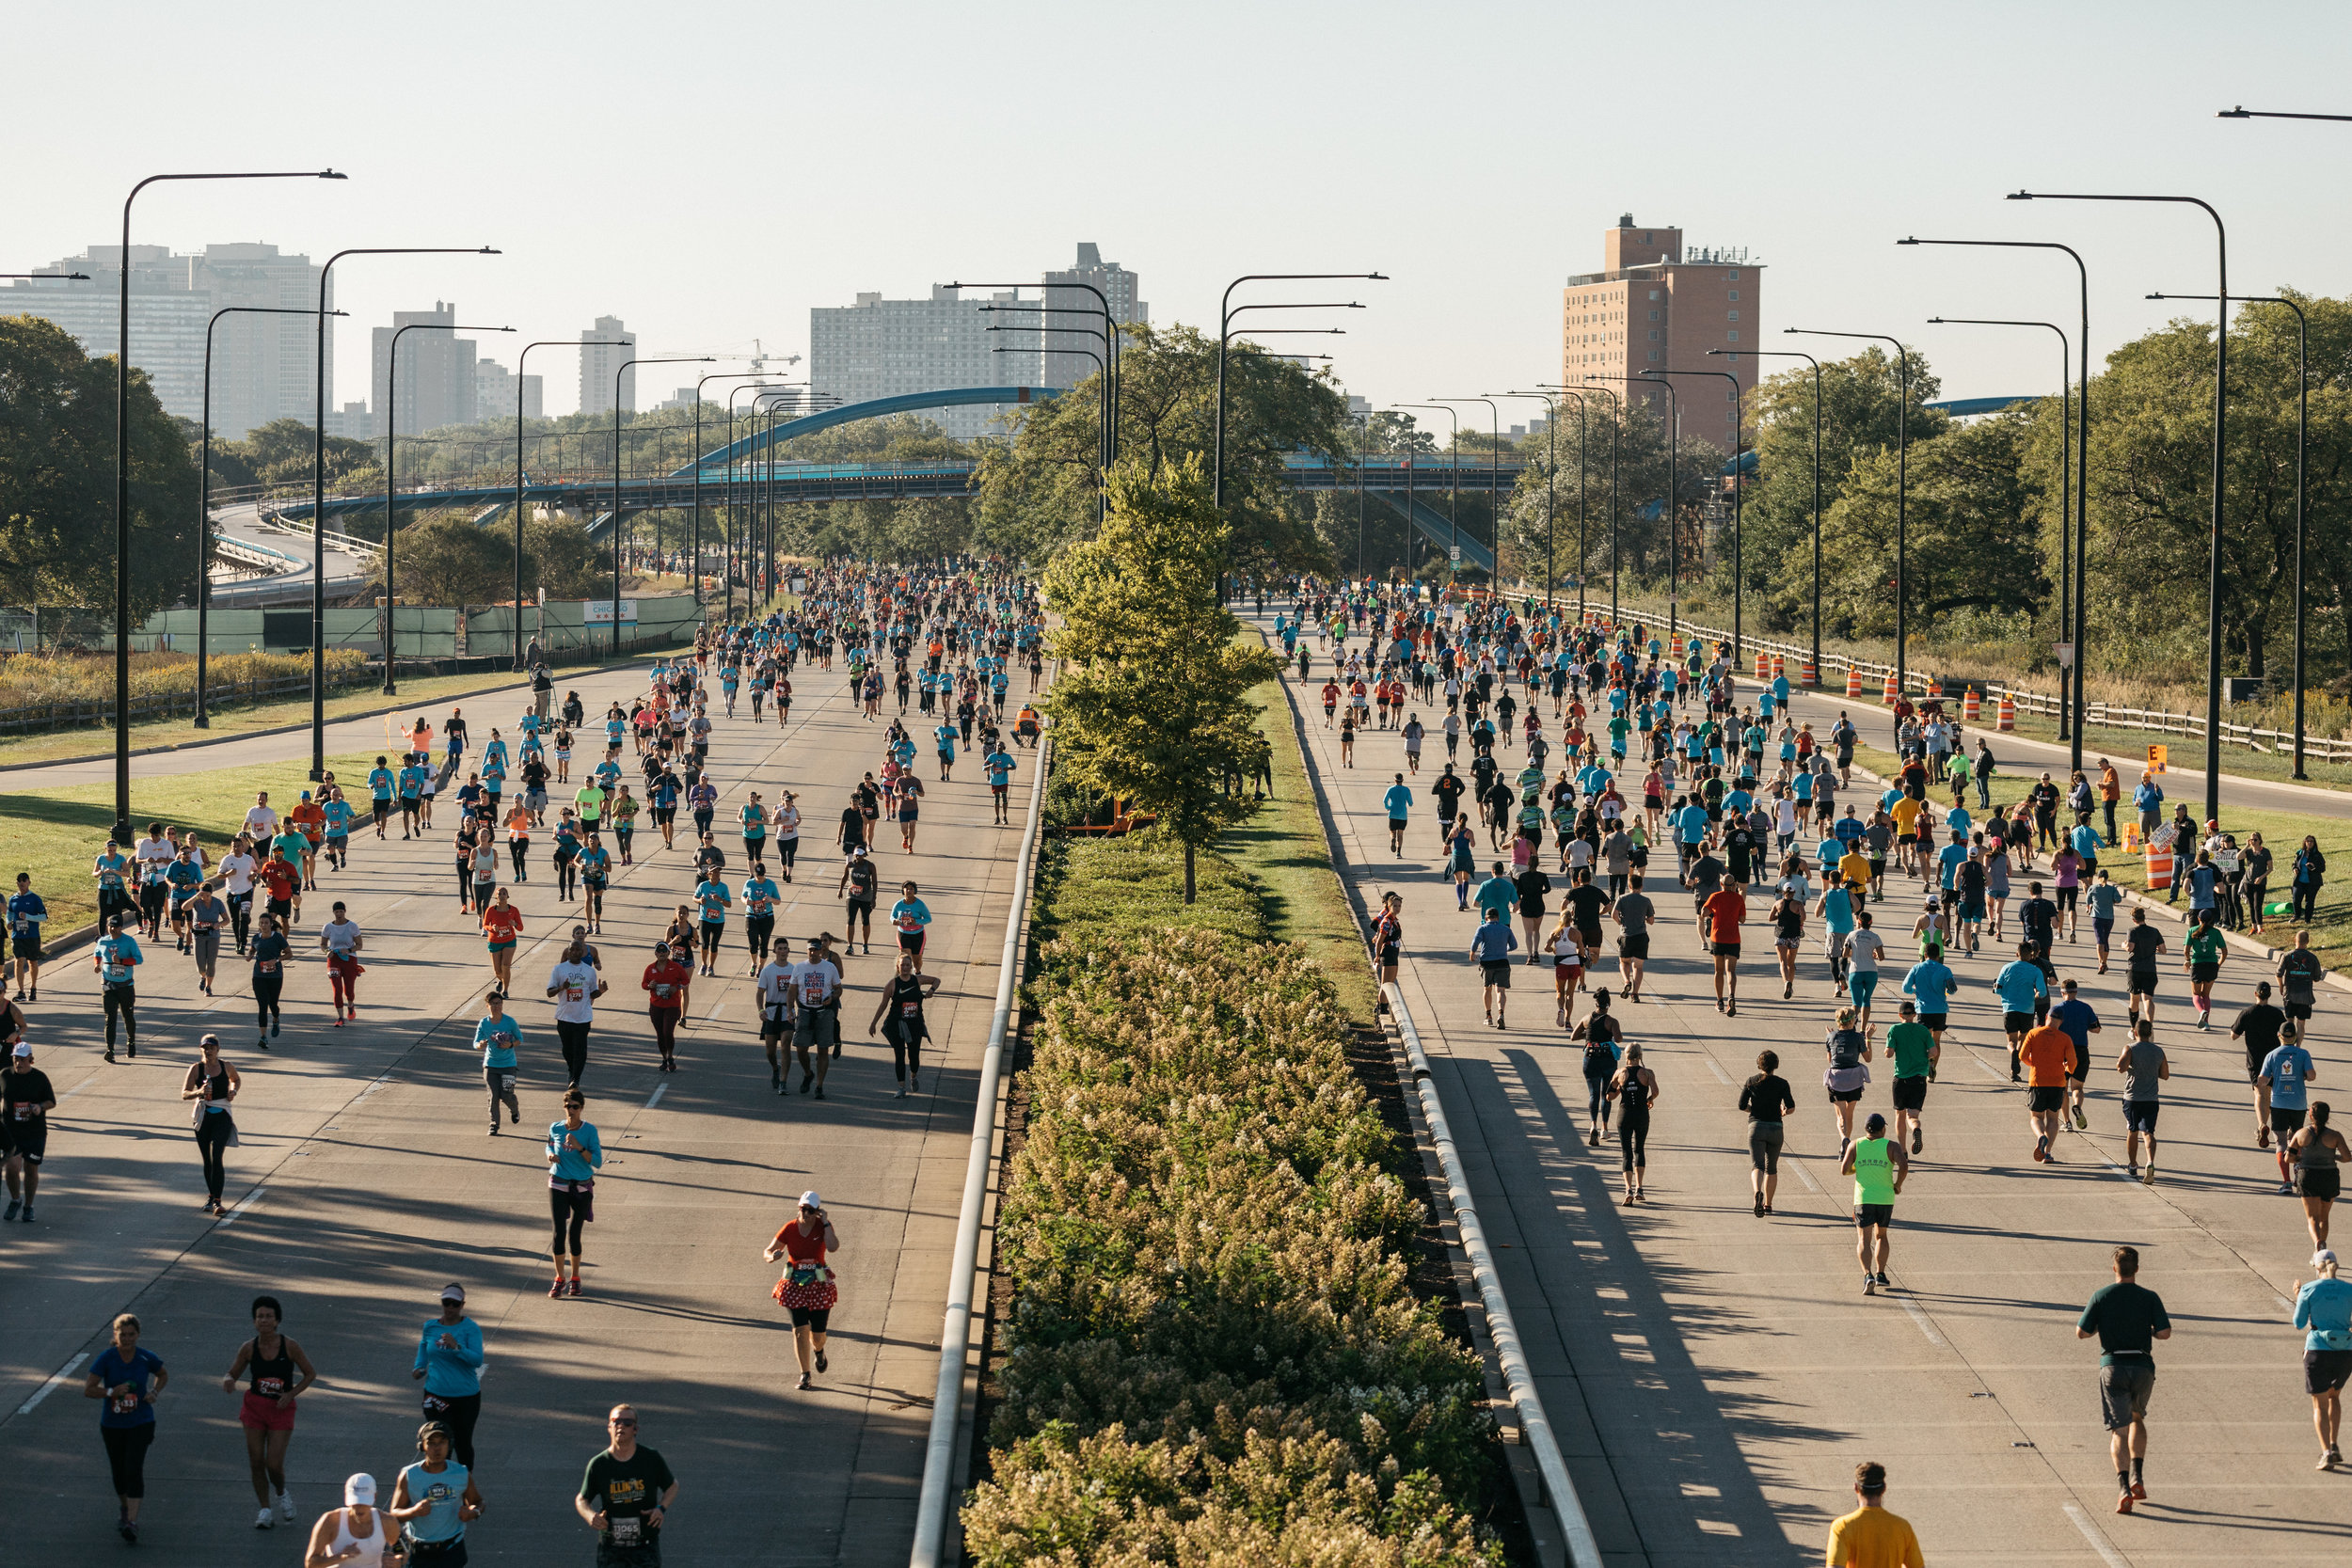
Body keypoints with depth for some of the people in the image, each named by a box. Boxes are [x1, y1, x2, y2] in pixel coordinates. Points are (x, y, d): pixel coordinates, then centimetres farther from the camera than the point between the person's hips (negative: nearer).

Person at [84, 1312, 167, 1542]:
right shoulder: (106, 1358, -12)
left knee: (134, 1470, -15)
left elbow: (163, 1374, 15)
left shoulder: (147, 1358, -7)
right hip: (112, 1425, 1)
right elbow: (88, 1390, -12)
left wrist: (154, 1392, -4)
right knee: (118, 1471, 14)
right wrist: (112, 1392, -28)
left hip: (140, 1423, -1)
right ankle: (125, 1509, 41)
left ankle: (132, 1522, -21)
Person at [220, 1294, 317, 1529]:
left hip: (281, 1409, -2)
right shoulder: (249, 1348, -6)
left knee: (274, 1465, -7)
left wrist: (292, 1393, -14)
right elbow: (232, 1374, 5)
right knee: (256, 1463, 2)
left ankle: (282, 1494, 26)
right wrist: (228, 1382, -20)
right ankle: (265, 1510, 17)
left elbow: (310, 1374, 0)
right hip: (254, 1407, 2)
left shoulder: (289, 1347, -11)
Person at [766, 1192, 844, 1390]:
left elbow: (833, 1247, -26)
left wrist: (826, 1223, -20)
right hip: (795, 1285, 0)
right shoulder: (790, 1229, -5)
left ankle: (818, 1351, 43)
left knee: (818, 1333, 5)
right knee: (800, 1330, -9)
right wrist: (772, 1257, -24)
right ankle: (806, 1374, 0)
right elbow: (767, 1252, 0)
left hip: (819, 1285, 0)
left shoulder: (823, 1227, -7)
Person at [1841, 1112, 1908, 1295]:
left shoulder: (1855, 1145, 1)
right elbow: (1904, 1166, -16)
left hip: (1863, 1199, -1)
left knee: (1864, 1240, -3)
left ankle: (1868, 1275, -23)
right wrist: (1898, 1185, -1)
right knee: (1881, 1235, 22)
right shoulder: (1891, 1146, -2)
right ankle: (1880, 1274, 20)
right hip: (1885, 1198, 1)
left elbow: (1845, 1169, -4)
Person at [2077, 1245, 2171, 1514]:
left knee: (2119, 1431, -1)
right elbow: (2164, 1333, -6)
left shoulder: (2101, 1296, 0)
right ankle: (2137, 1478, 14)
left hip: (2112, 1367, -1)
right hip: (2143, 1368, 1)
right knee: (2137, 1418, 27)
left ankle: (2124, 1487, -21)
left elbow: (2081, 1333, 0)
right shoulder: (2150, 1298, 1)